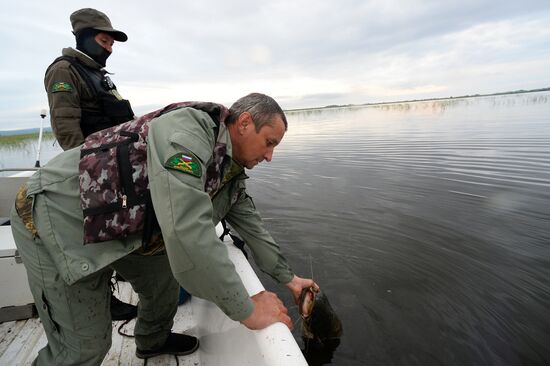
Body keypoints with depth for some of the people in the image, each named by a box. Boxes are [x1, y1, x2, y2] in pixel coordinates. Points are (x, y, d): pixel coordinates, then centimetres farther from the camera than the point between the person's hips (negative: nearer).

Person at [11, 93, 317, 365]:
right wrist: (247, 310, -29)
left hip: (117, 228, 8)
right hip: (59, 217, -8)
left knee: (164, 278, 17)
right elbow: (187, 232, -39)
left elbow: (250, 224, 9)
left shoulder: (231, 170, 0)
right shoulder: (188, 129, -29)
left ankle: (154, 341, 46)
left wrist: (289, 278, 13)